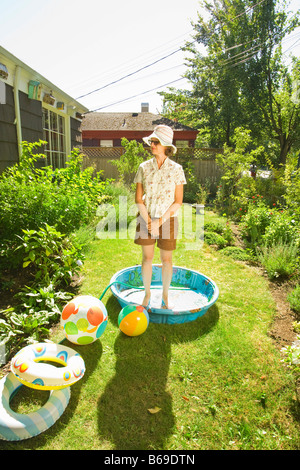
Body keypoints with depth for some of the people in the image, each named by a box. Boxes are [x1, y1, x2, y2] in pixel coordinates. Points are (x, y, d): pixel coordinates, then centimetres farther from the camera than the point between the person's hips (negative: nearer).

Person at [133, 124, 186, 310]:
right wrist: (148, 221, -11)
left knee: (166, 259, 8)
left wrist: (159, 221, -14)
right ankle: (147, 293, 29)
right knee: (147, 257, 9)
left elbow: (178, 202, -7)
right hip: (146, 218, 2)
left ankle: (165, 296, 27)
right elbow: (138, 199, 0)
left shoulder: (176, 169, -5)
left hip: (167, 219, -1)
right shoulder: (144, 167, 0)